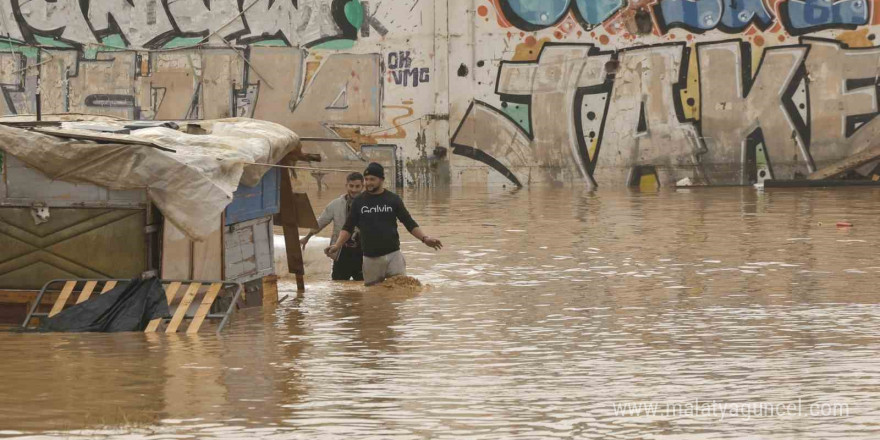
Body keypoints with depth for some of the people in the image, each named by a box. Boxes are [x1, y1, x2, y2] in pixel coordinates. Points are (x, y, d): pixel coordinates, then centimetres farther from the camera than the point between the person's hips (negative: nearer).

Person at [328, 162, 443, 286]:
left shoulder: (393, 199, 2)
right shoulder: (359, 201, 5)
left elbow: (410, 223, 4)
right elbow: (348, 228, 6)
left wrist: (424, 238, -11)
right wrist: (337, 245, -10)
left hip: (393, 255, -1)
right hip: (370, 258, 1)